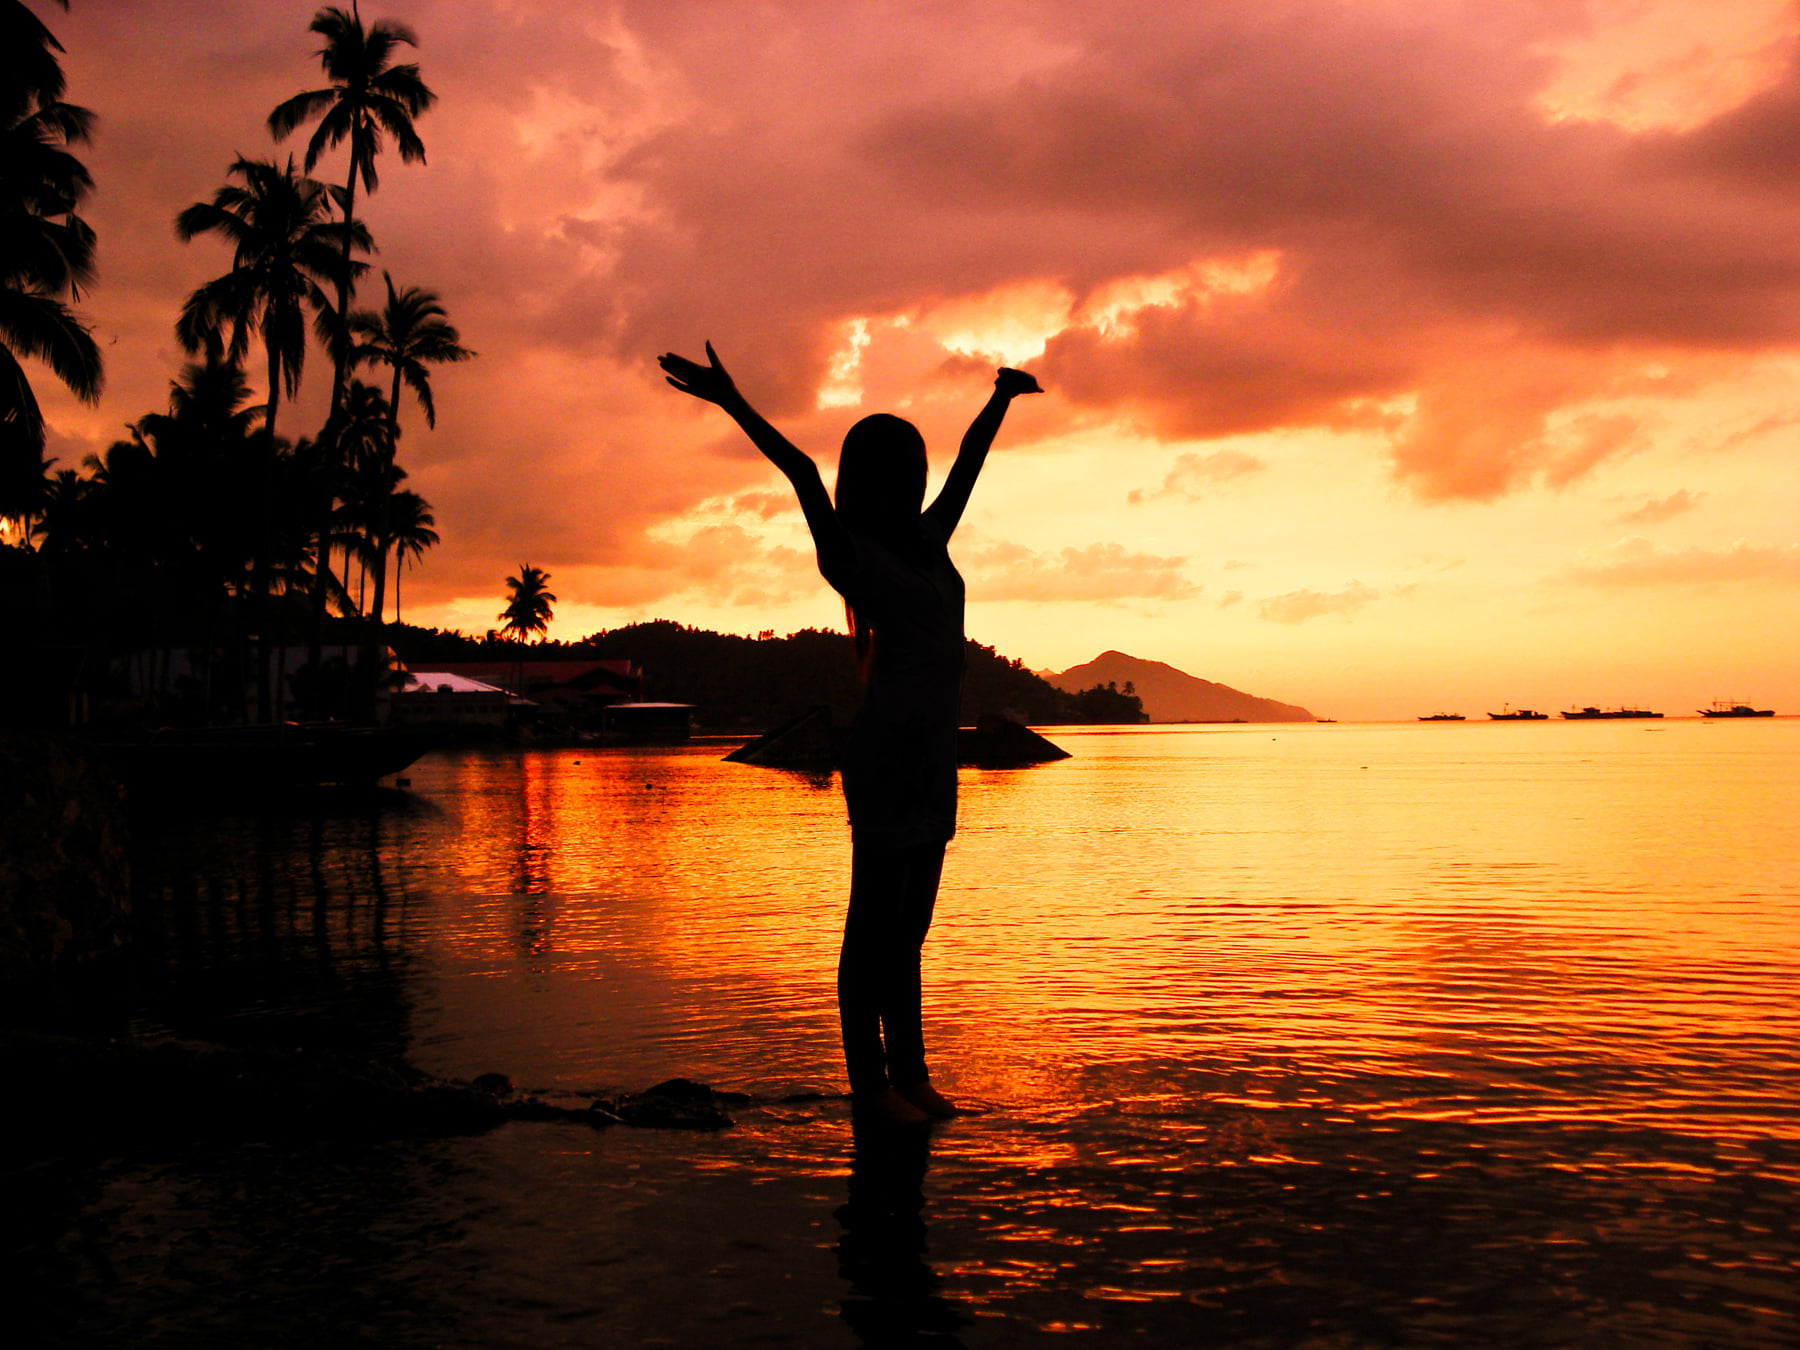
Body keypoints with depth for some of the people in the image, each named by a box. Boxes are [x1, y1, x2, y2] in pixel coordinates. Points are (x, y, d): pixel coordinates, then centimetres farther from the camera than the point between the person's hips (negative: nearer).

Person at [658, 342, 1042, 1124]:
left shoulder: (927, 542, 15)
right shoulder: (852, 554, -4)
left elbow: (969, 463, 26)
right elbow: (802, 474, -16)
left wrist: (1003, 397, 37)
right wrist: (731, 402, -26)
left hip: (933, 758, 8)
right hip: (885, 754, -8)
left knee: (907, 926, 11)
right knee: (875, 921, -3)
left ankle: (911, 1073, 16)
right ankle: (869, 1081, 3)